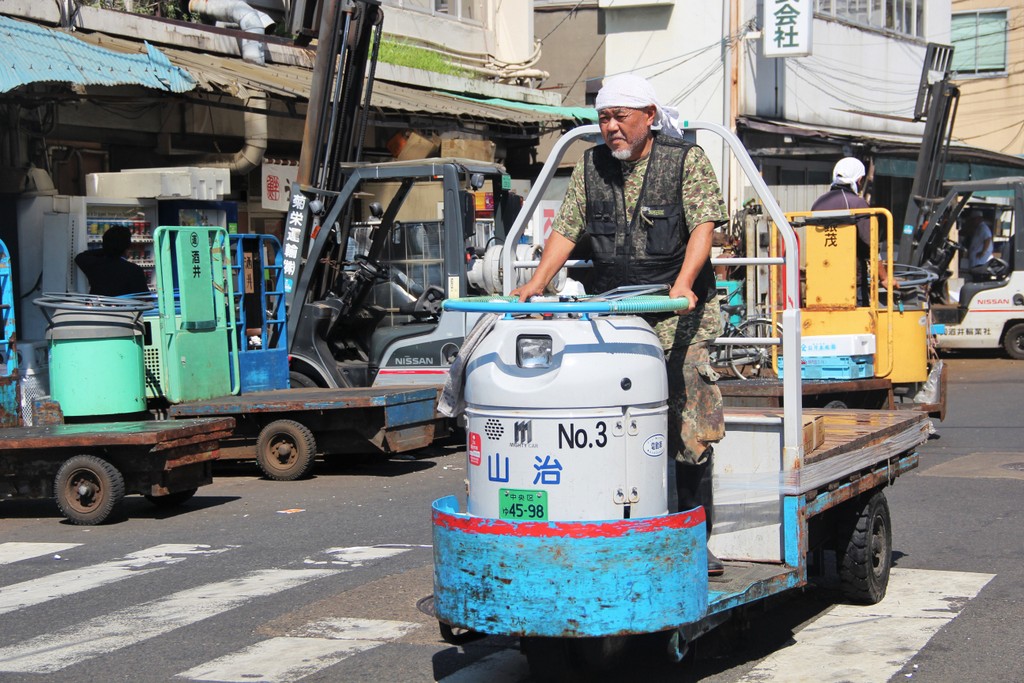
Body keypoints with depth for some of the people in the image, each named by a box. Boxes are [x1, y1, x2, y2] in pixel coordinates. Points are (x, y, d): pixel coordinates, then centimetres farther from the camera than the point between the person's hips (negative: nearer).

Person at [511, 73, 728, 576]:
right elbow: (566, 230, 9)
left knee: (689, 429, -6)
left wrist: (683, 284, -27)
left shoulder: (688, 160, -1)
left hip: (676, 313, -3)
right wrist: (536, 284, -6)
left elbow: (703, 225, -11)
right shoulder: (591, 167, 11)